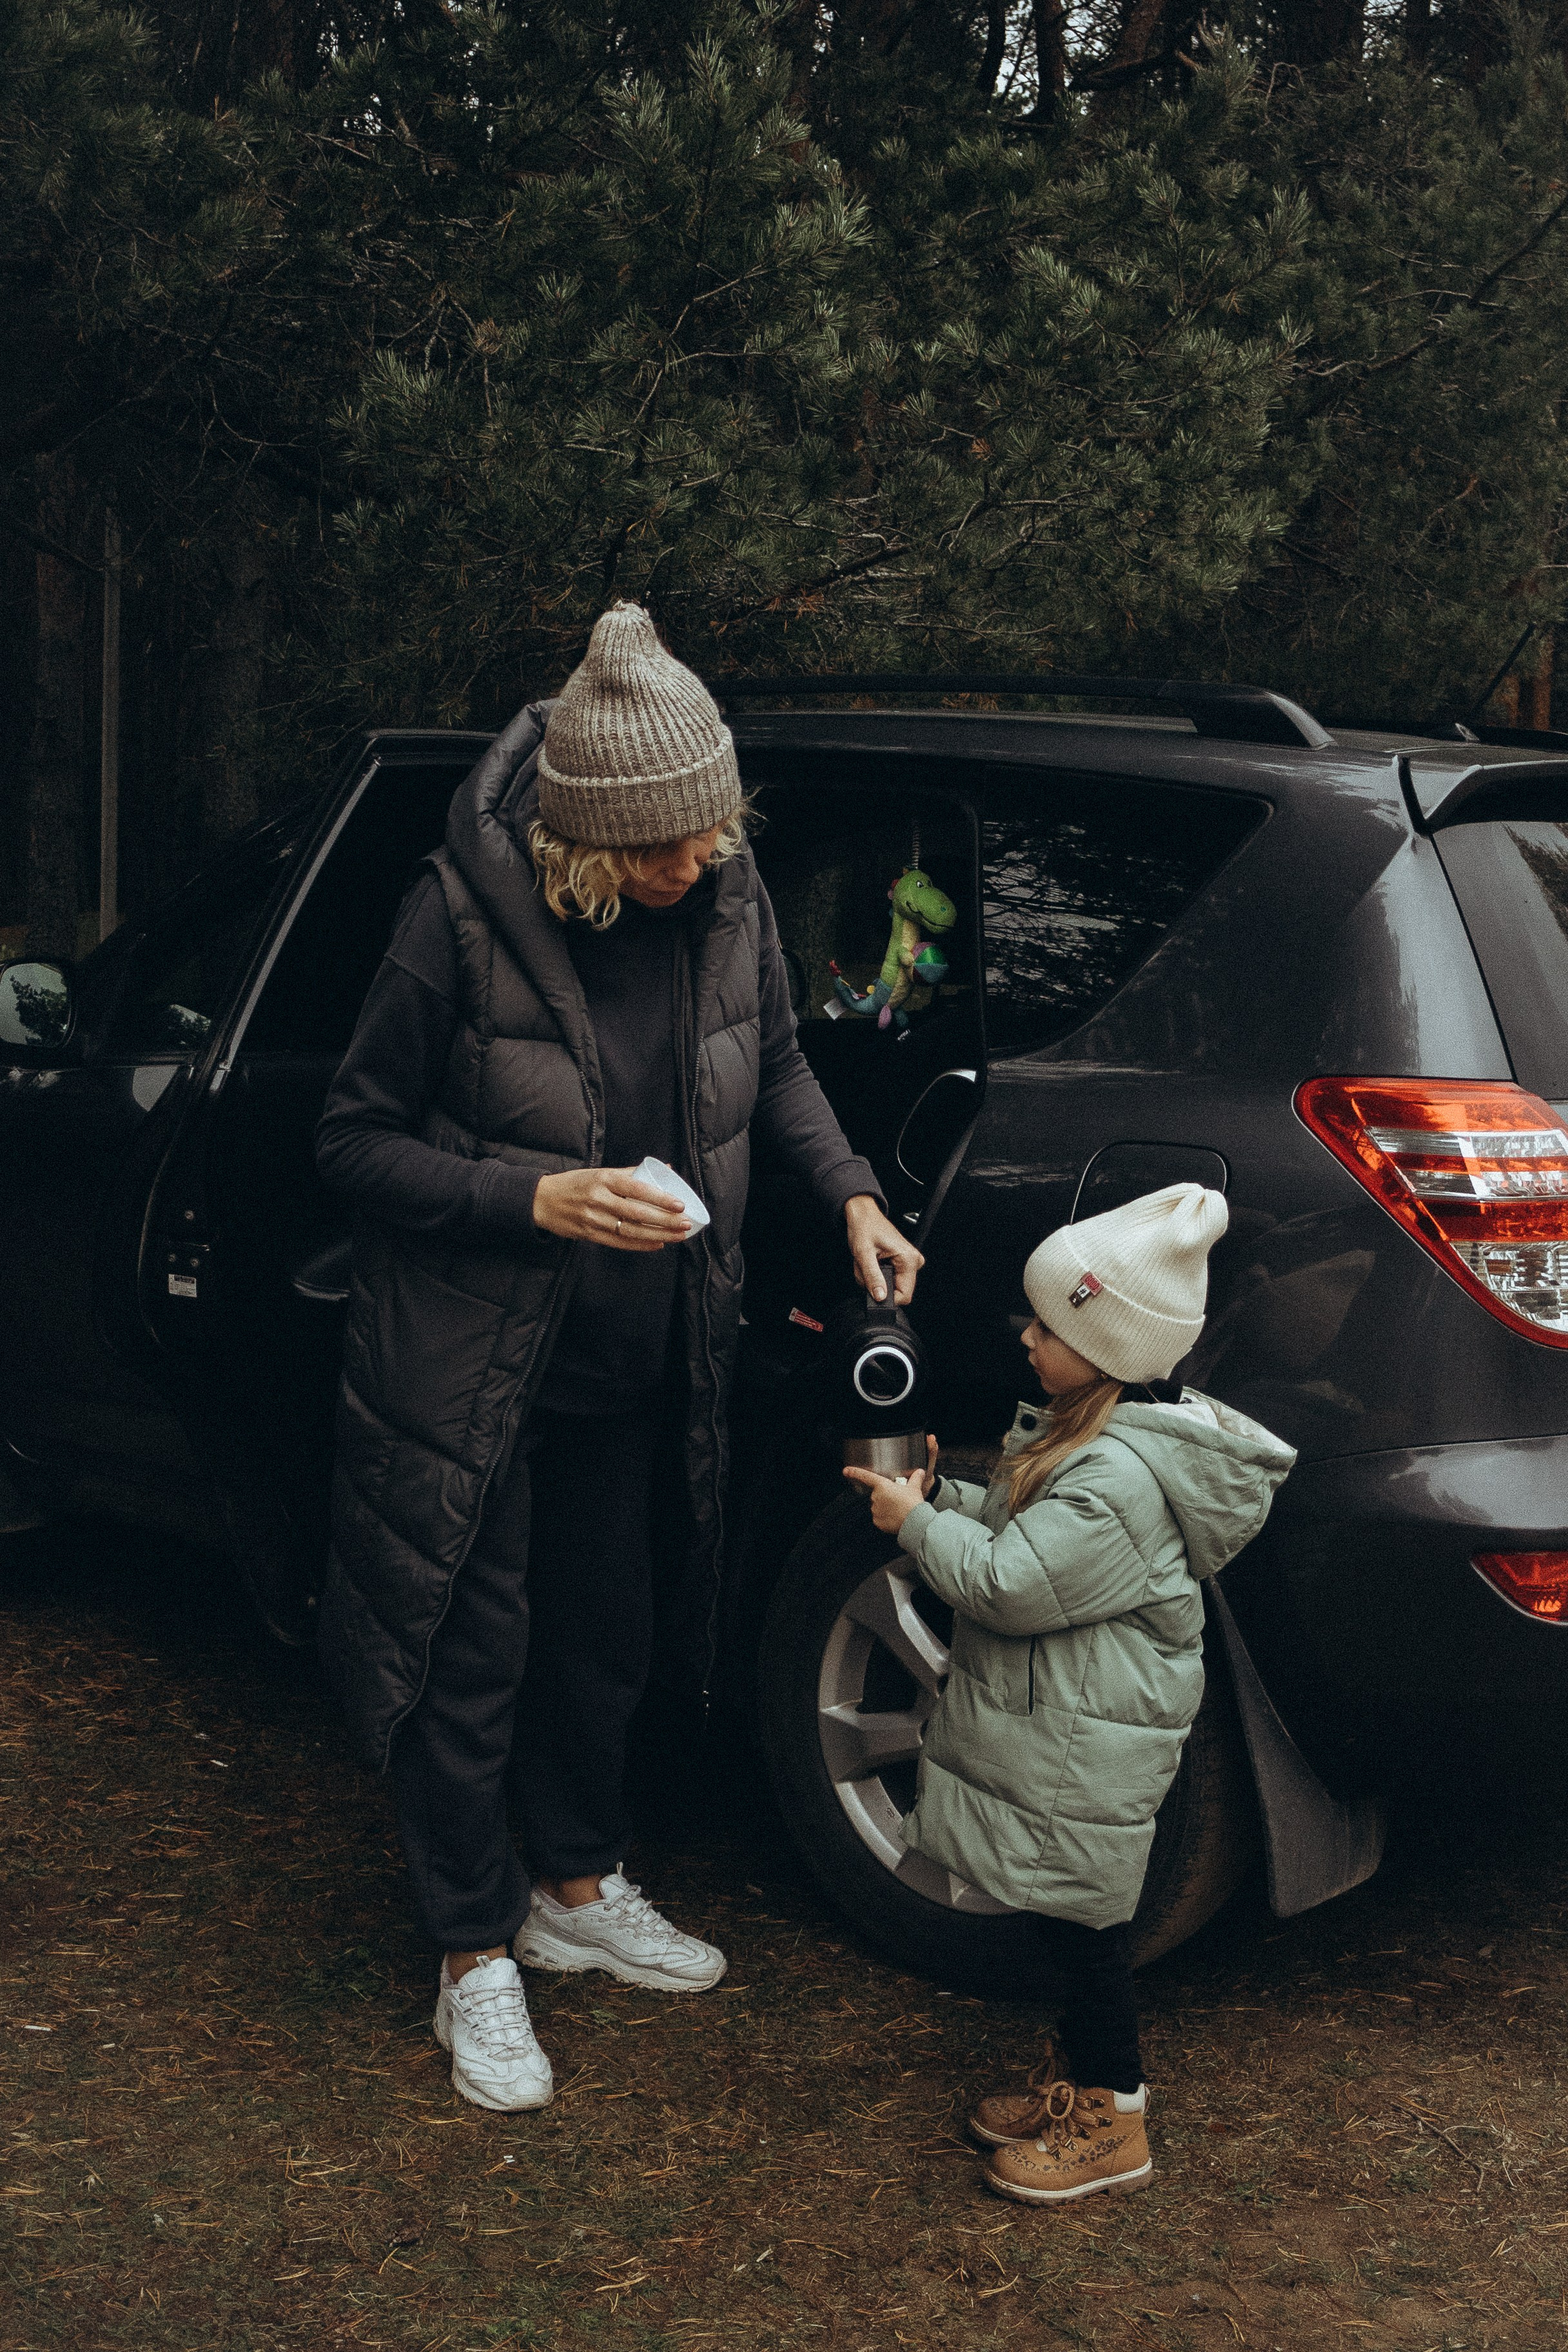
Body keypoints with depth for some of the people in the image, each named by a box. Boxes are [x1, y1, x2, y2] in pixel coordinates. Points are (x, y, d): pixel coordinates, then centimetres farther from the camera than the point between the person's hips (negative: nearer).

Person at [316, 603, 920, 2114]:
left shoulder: (726, 902, -10)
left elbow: (773, 1067, 9)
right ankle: (475, 1958, 24)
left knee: (604, 1637, 20)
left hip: (636, 1365, 5)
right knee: (472, 1656, 6)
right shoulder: (466, 922, -23)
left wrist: (850, 1194, -7)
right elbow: (355, 1142, -15)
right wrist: (536, 1198, -27)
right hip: (470, 1366, -5)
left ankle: (576, 1887, 42)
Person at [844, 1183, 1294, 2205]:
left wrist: (917, 1524, -14)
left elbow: (1010, 1584, -26)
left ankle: (1111, 2121, 14)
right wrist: (942, 1495, 3)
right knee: (1065, 1912, 20)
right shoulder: (1092, 1435, 7)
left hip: (1089, 1753, -10)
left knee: (1081, 1916, 1)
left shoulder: (1118, 1477, -27)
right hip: (1060, 1730, 10)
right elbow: (1017, 1531, 17)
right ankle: (1084, 2071, 35)